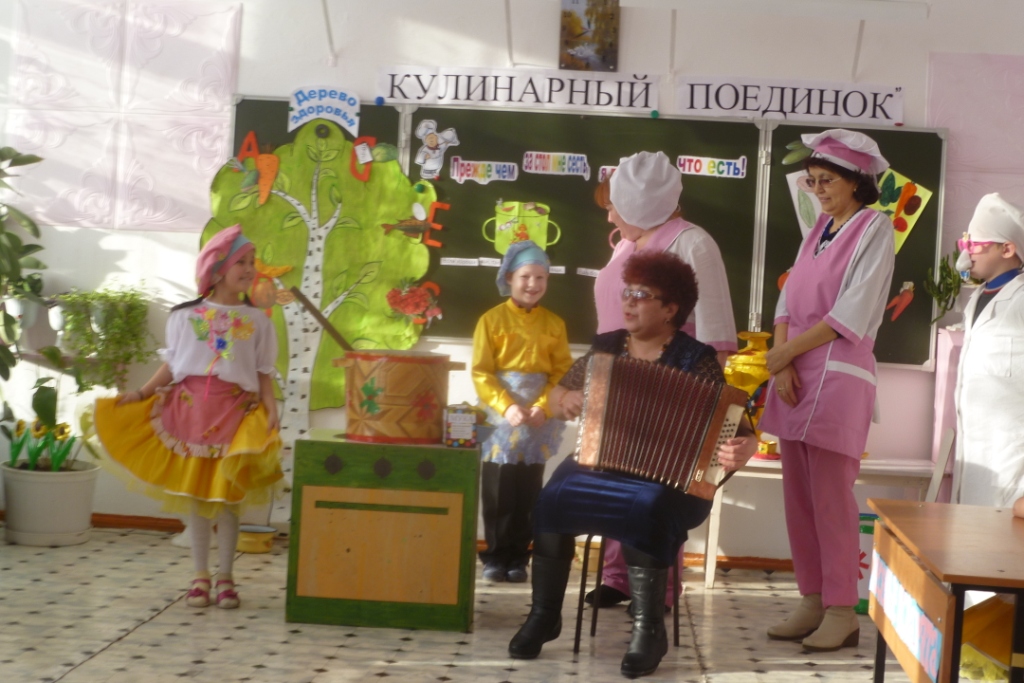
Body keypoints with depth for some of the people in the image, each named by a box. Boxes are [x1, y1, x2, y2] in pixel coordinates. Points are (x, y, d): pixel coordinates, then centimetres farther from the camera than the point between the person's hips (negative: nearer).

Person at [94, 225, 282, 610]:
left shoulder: (257, 321, 6)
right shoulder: (185, 316, 5)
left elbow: (264, 374, 5)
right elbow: (171, 365, 9)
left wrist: (271, 408, -9)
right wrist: (143, 393, -1)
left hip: (236, 412, 0)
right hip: (190, 408, 0)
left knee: (227, 496, 2)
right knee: (195, 494, 4)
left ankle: (225, 576, 13)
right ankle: (200, 575, 14)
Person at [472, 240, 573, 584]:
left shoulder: (554, 324, 6)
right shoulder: (491, 319, -1)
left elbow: (562, 372, 1)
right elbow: (481, 372, -6)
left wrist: (542, 407, -14)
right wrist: (507, 406, -17)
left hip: (539, 417, 2)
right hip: (500, 414, -2)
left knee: (528, 493, 6)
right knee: (497, 492, 2)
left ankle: (518, 558, 14)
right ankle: (495, 556, 11)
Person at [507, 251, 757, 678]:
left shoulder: (695, 360, -3)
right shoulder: (606, 348, 10)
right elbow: (559, 395, 21)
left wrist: (742, 447, -31)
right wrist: (565, 401, -2)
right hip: (600, 463, 4)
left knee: (646, 510, -36)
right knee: (552, 499, -25)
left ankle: (649, 628, -23)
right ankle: (545, 614, -10)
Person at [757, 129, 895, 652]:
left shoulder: (874, 228, -4)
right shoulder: (819, 231, 16)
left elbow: (851, 315, -12)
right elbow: (788, 300, 10)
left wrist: (787, 352, -9)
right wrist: (782, 361, -6)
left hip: (838, 376, -7)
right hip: (794, 375, 7)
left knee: (830, 498, -7)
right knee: (799, 497, 7)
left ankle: (842, 613, 0)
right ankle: (812, 603, 15)